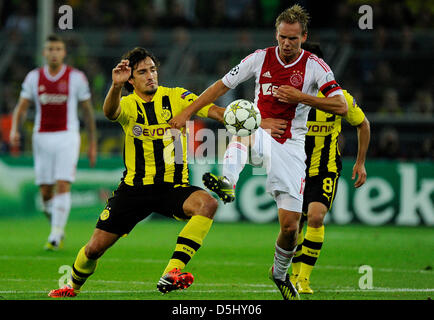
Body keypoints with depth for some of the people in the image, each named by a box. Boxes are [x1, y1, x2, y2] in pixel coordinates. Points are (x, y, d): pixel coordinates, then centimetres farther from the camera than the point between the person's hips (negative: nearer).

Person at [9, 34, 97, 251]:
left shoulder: (76, 77, -1)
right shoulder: (34, 77, 6)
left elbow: (88, 111, 6)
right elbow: (21, 107, 6)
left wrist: (92, 143, 7)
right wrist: (14, 130, -14)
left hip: (67, 138, -3)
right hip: (42, 138, 3)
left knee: (62, 187, -16)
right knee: (46, 193, 3)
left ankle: (55, 237, -15)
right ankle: (59, 229, 26)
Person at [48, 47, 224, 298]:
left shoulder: (175, 97, 0)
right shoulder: (128, 104, 0)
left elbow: (212, 110, -14)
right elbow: (111, 112, -25)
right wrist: (116, 87, -47)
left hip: (172, 188, -1)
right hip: (134, 188, 1)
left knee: (208, 204, -32)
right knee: (95, 247, 0)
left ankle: (172, 273, -36)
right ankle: (73, 287, 32)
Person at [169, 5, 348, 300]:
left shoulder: (315, 66, -4)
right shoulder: (260, 58, 0)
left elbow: (341, 106, -11)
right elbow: (222, 85, 6)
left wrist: (301, 97, -21)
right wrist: (187, 113, 1)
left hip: (291, 146, 0)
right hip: (259, 136, 0)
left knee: (290, 225, -4)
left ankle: (280, 272, 25)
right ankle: (228, 182, -60)